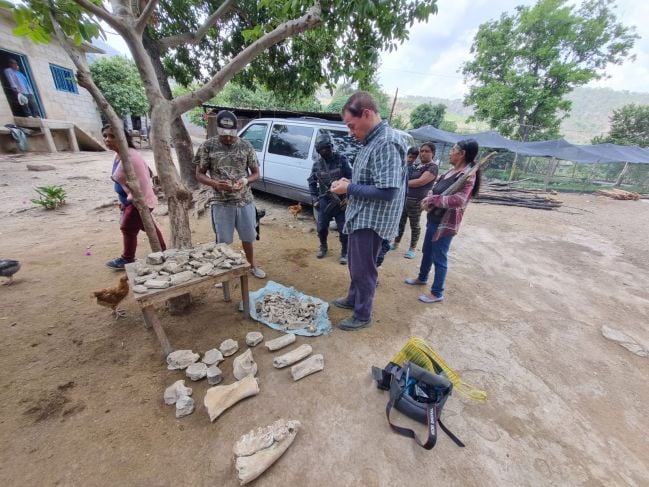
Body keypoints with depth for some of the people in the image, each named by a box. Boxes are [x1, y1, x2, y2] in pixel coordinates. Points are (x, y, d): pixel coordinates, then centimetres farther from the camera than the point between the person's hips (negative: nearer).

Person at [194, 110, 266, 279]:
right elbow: (199, 174, 0)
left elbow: (256, 173, 4)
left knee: (248, 237, 16)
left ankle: (252, 265, 39)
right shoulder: (208, 146, -4)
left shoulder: (245, 146, 0)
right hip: (221, 203, -1)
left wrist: (245, 181, -17)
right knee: (223, 241, 10)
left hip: (245, 201, 2)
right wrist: (215, 184, -20)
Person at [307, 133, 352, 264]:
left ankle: (344, 252, 20)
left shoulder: (341, 160, -5)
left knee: (343, 229, 1)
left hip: (340, 200, -3)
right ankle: (323, 247, 35)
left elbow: (350, 179, -6)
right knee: (321, 228, 9)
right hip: (324, 201, 3)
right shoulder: (317, 164, 5)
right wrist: (315, 200, 2)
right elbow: (312, 183, 12)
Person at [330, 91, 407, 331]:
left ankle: (363, 315, 24)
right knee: (356, 264, 22)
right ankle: (353, 299, 42)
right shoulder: (373, 141, 11)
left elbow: (387, 192, -27)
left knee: (363, 269, 4)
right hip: (361, 217, 10)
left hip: (372, 220, -10)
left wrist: (349, 189, -18)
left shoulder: (386, 143, -20)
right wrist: (348, 183, 4)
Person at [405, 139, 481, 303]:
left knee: (439, 258, 1)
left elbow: (458, 200, -31)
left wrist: (432, 199, -21)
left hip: (445, 224, -9)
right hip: (434, 219, 9)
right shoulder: (453, 171, 10)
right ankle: (422, 278, 42)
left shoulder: (467, 175, -18)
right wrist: (430, 197, -5)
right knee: (427, 251, 22)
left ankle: (437, 293, 15)